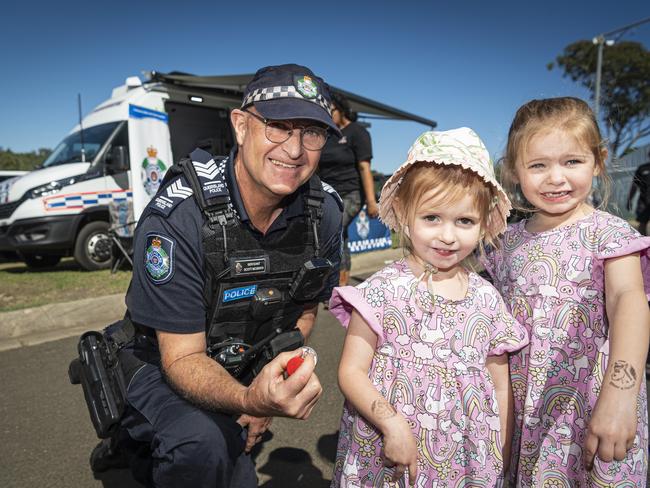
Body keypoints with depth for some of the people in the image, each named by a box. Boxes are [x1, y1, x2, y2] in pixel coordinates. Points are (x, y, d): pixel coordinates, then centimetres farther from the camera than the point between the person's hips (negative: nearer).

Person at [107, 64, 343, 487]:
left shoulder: (324, 214, -15)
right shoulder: (177, 216, -31)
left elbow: (305, 310, 0)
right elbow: (182, 358, -27)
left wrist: (266, 401, -6)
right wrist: (250, 399, -47)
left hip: (251, 376, 5)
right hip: (164, 370, -5)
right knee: (201, 443, -35)